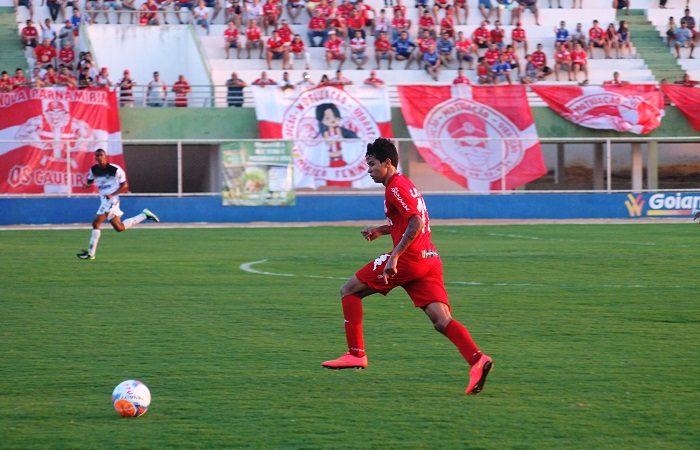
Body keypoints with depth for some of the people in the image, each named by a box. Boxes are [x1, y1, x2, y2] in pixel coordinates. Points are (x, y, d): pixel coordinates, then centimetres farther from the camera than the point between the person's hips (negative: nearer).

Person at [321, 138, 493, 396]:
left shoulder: (396, 187, -8)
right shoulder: (404, 184, 23)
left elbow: (416, 223, -21)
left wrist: (395, 256, -25)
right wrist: (380, 231, 24)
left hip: (409, 259, -9)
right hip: (430, 259, 9)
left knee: (349, 290, 4)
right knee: (441, 321, -3)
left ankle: (356, 354, 2)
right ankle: (477, 360, -24)